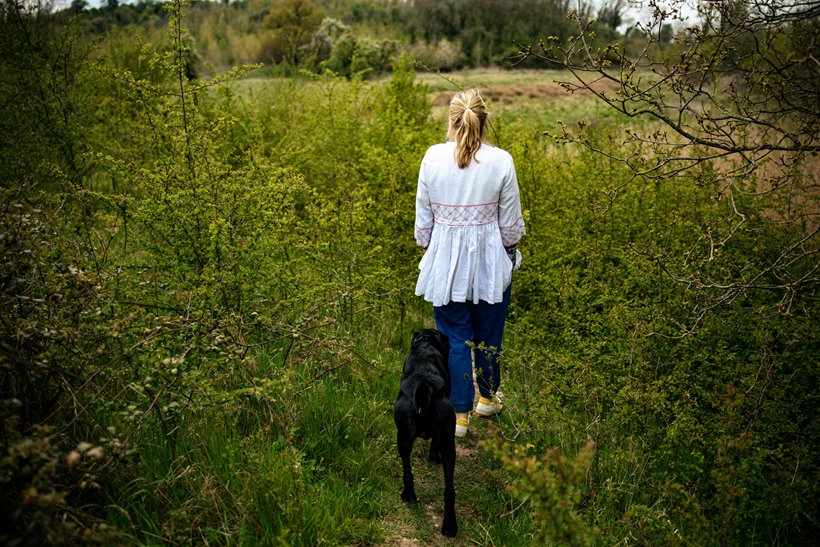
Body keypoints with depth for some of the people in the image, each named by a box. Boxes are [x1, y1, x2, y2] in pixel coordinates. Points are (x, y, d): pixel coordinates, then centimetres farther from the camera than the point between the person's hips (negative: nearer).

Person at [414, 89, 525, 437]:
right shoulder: (501, 161, -10)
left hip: (446, 258, 0)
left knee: (454, 337, 9)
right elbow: (511, 222, -4)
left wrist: (426, 247, 16)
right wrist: (511, 251, 14)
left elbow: (423, 215, 1)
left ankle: (459, 415, 13)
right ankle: (487, 397, 37)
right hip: (490, 260, 0)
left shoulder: (433, 157, -8)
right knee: (488, 333, 18)